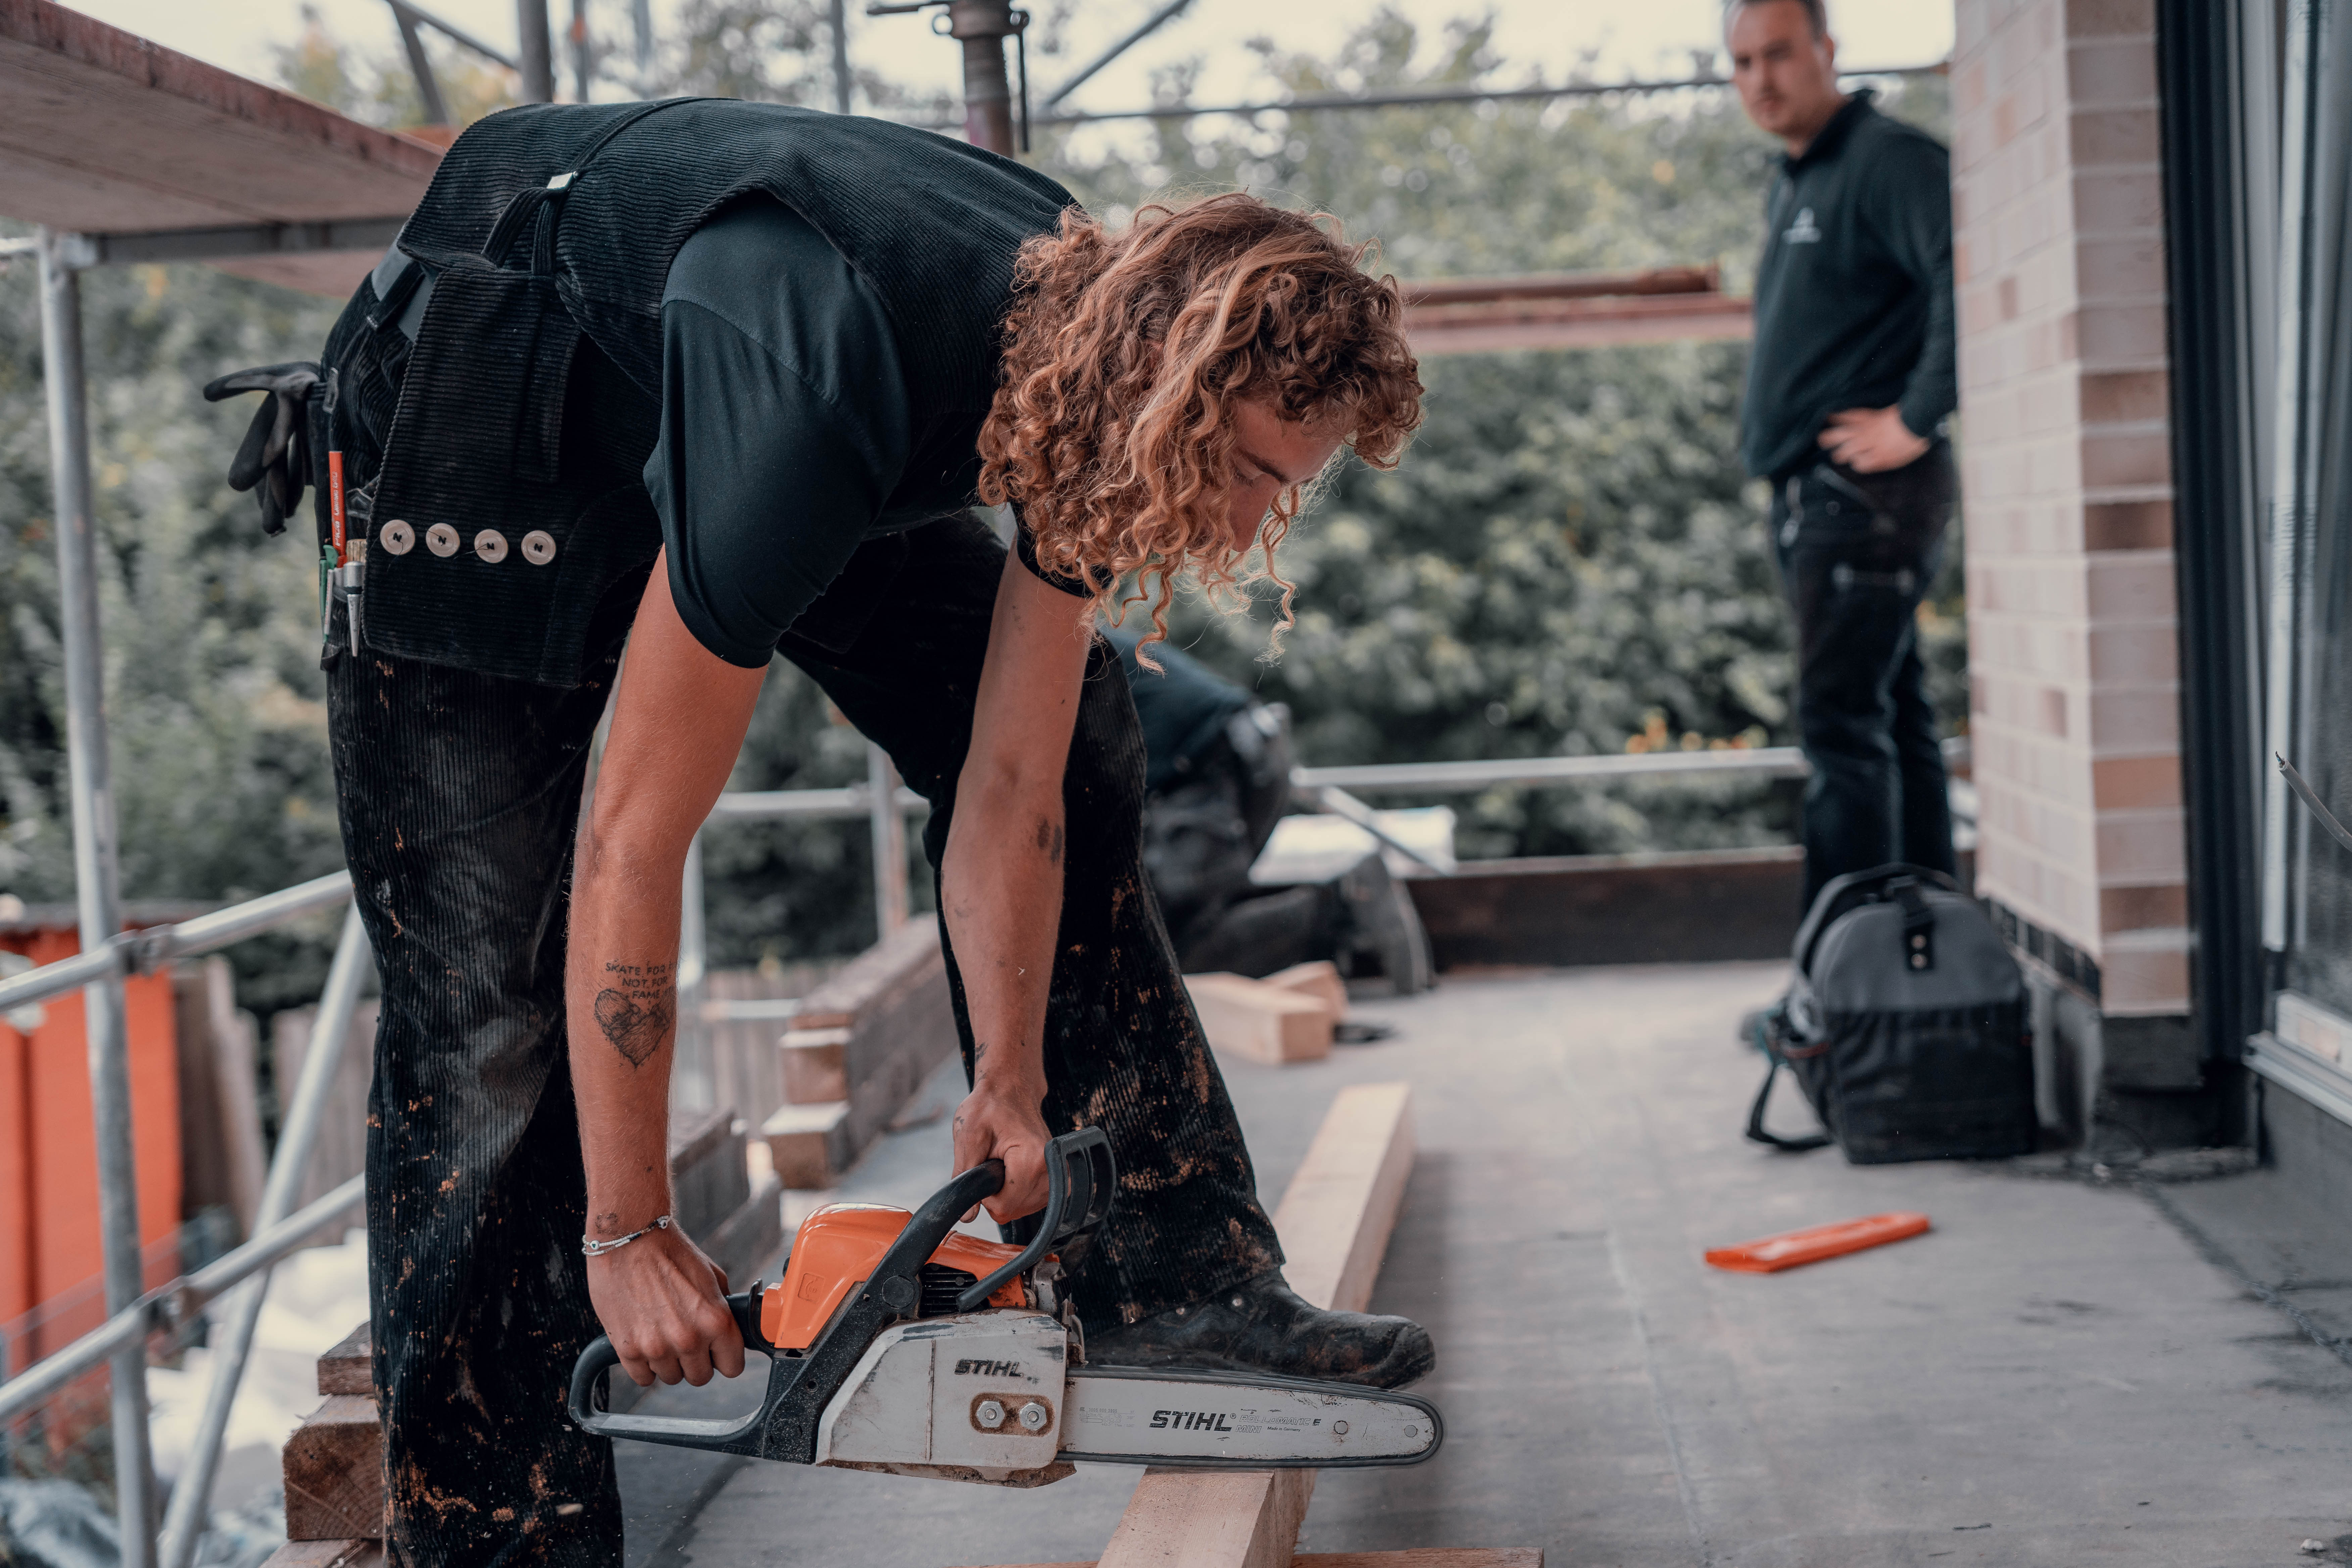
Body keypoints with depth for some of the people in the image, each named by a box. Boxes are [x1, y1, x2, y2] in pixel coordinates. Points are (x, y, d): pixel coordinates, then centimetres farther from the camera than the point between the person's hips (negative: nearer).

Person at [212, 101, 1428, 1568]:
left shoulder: (1106, 344, -20)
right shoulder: (822, 402, -42)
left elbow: (1012, 788, -12)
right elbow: (632, 843, -36)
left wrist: (1011, 1086, -10)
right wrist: (627, 1233, -28)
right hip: (473, 412, -7)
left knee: (1073, 750, 0)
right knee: (492, 1005, -12)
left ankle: (1170, 1276, 7)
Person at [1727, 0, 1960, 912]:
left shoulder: (1890, 161, -11)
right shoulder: (1791, 188, 19)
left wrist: (1917, 418, -21)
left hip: (1866, 491, -10)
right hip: (1811, 496, 10)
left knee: (1842, 730, -12)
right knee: (1895, 725, 11)